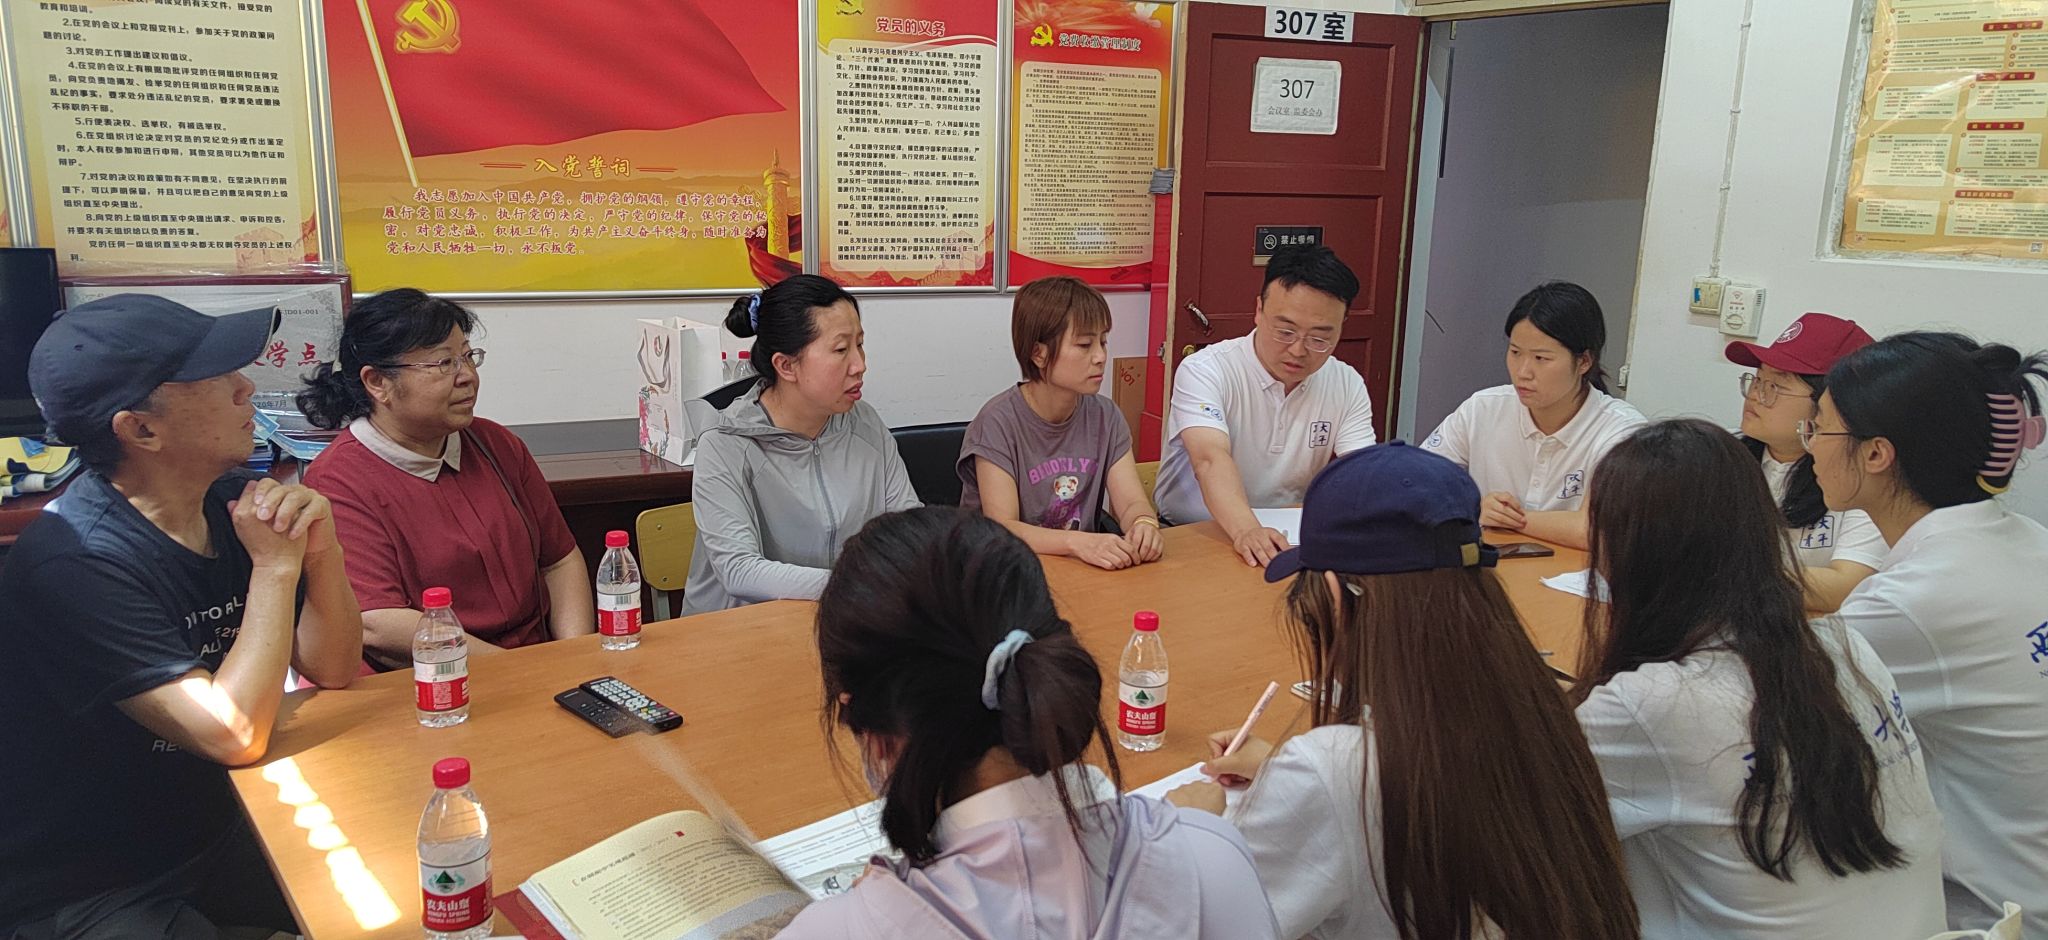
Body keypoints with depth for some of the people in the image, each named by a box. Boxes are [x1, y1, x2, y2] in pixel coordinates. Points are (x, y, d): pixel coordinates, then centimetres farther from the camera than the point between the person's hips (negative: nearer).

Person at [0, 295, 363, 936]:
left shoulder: (233, 501, -2)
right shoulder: (77, 563, -23)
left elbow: (331, 670, -1)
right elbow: (234, 735, -27)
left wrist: (321, 550, -17)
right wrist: (276, 565, -20)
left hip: (216, 830, 7)